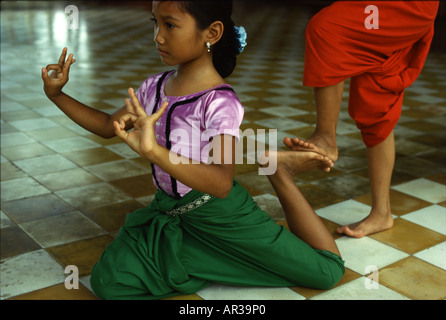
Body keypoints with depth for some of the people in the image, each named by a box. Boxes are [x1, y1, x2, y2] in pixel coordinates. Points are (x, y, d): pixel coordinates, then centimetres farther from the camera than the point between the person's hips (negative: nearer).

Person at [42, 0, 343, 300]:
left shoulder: (220, 103, -23)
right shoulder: (155, 87, -3)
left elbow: (221, 183, -37)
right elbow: (108, 125, 13)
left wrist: (154, 151, -49)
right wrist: (57, 95, 3)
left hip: (219, 215, -5)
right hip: (168, 210, 6)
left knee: (328, 270, -3)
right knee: (106, 282, -17)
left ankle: (280, 172, 14)